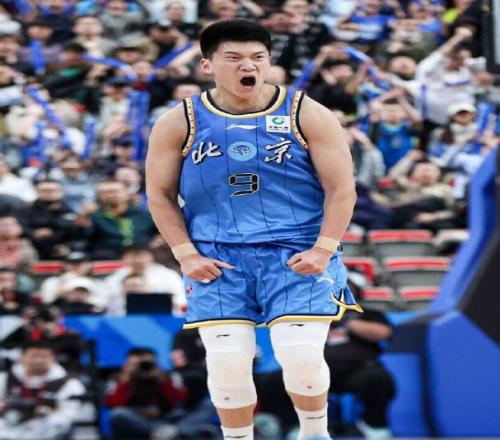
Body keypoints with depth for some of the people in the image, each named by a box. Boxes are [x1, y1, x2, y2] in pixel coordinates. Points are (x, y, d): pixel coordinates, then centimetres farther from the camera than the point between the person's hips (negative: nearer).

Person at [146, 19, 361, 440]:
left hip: (298, 255, -1)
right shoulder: (179, 123, 2)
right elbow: (160, 195, 7)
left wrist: (323, 250, -11)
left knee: (301, 355, -11)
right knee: (227, 360, -7)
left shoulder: (307, 115, -2)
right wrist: (186, 255, -4)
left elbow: (341, 189, -1)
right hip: (216, 259, 2)